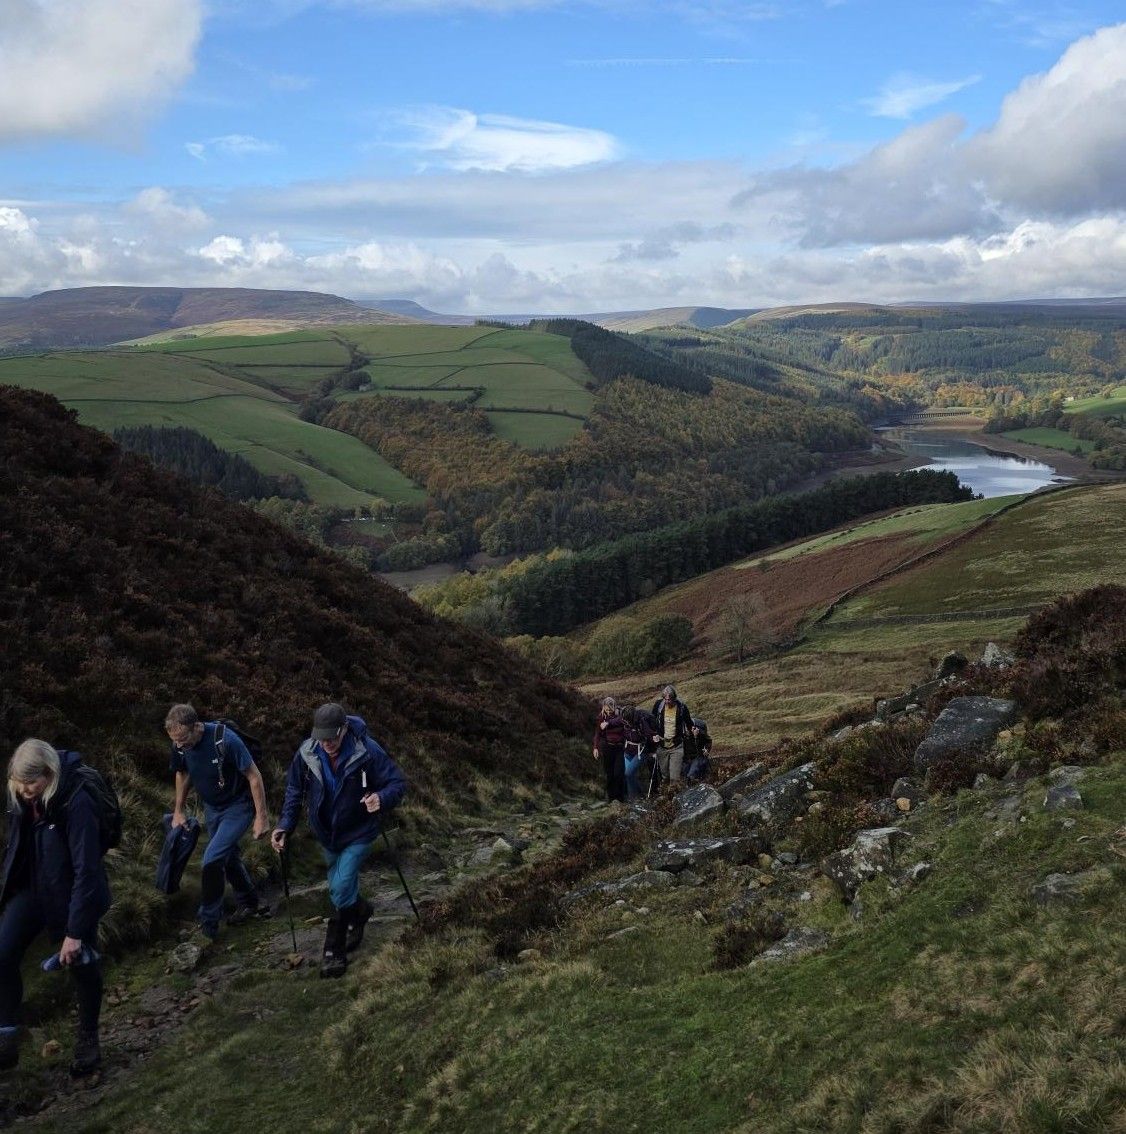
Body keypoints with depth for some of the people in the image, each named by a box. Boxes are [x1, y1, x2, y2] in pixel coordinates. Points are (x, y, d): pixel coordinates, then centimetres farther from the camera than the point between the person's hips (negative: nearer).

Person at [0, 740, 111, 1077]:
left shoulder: (76, 802, -28)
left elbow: (86, 870, -26)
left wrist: (75, 931, -25)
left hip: (71, 895, -5)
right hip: (31, 888, 5)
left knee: (81, 966, 7)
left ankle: (88, 1040, 29)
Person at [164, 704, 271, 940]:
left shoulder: (225, 740, -33)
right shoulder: (180, 746, -15)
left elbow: (254, 776, -24)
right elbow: (182, 774, 8)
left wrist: (262, 816, -21)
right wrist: (178, 811, 13)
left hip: (238, 806, -7)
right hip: (212, 807, 7)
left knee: (212, 860, -15)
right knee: (227, 856, 20)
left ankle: (208, 925, -1)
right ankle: (250, 903, 42)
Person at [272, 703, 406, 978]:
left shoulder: (367, 752, -28)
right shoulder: (307, 753, -17)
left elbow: (398, 783, -20)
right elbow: (294, 790, -2)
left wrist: (382, 798, -41)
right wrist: (285, 825, -12)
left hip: (358, 832, -5)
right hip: (326, 832, 5)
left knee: (341, 889, -14)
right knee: (339, 887, 21)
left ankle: (334, 952, 3)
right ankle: (360, 911, 53)